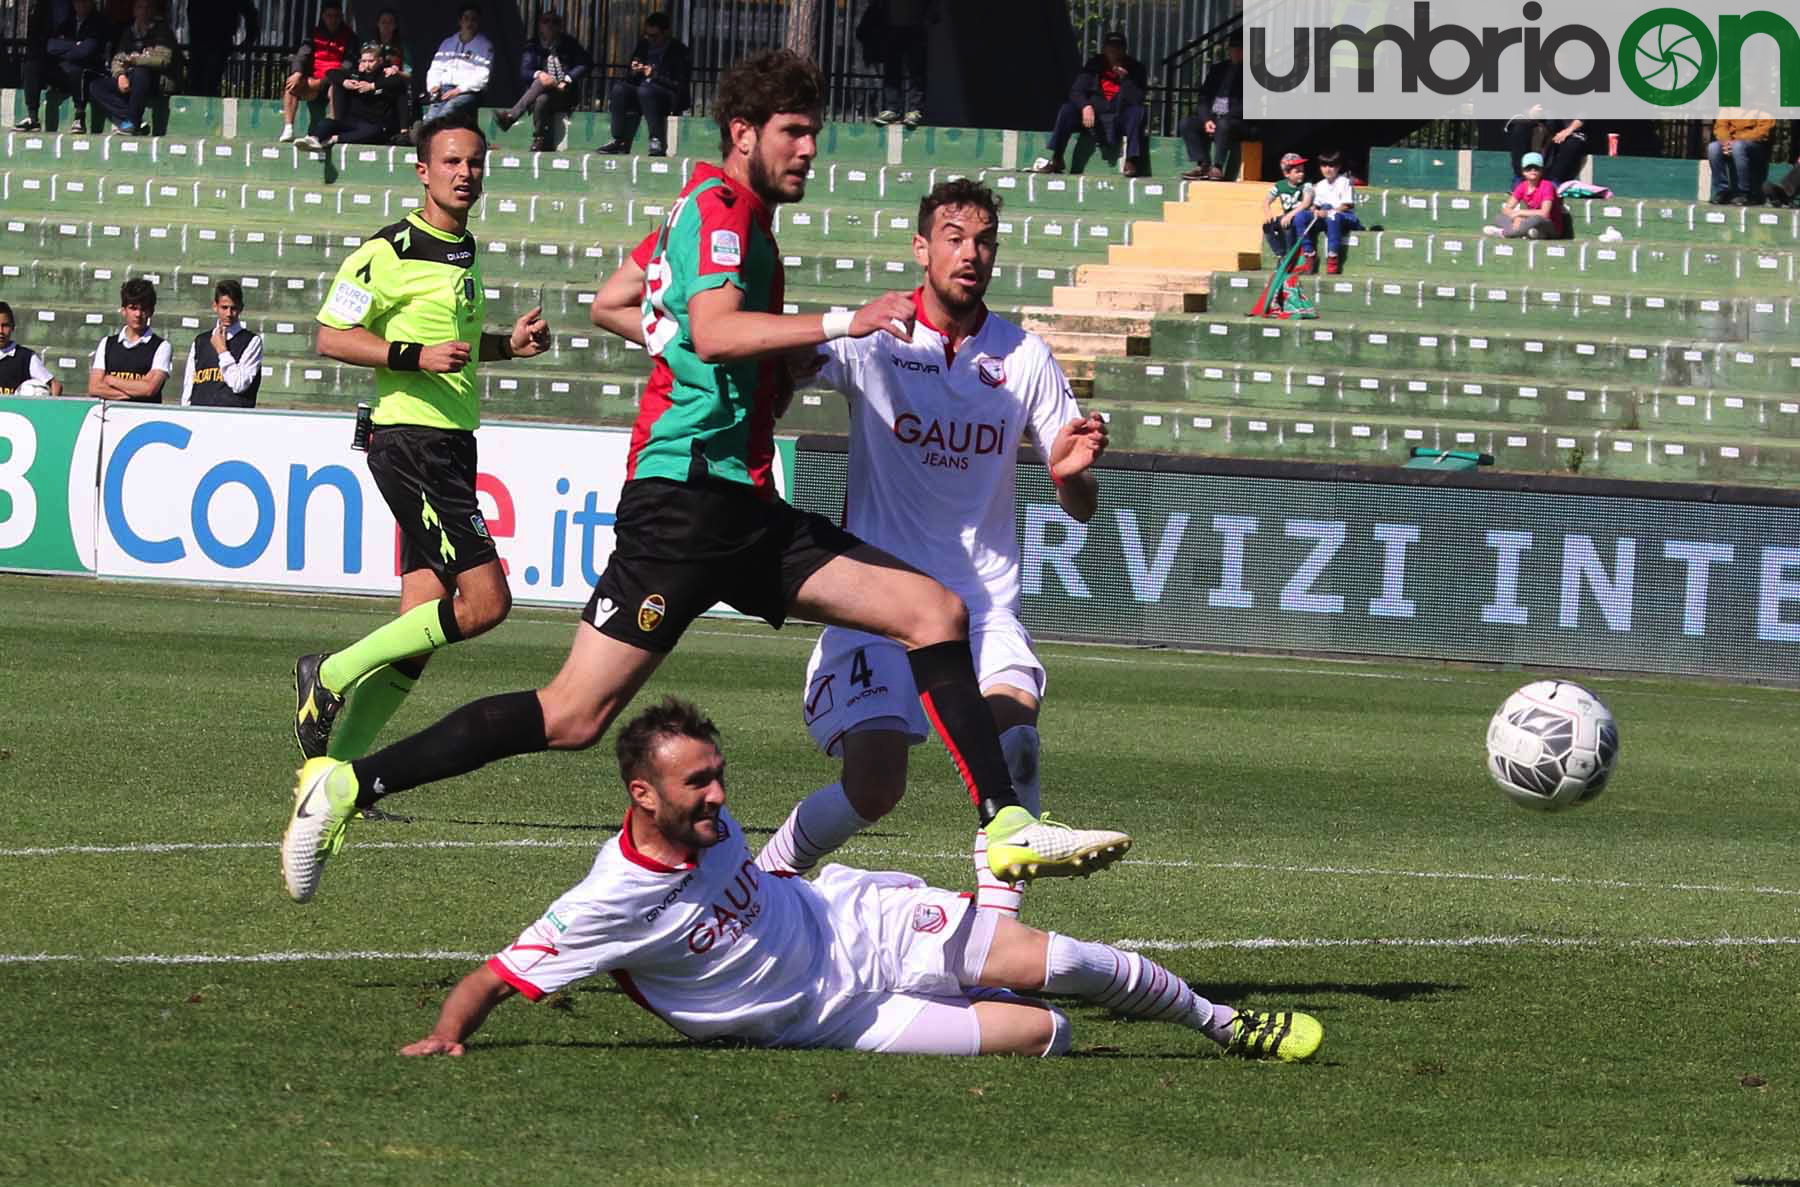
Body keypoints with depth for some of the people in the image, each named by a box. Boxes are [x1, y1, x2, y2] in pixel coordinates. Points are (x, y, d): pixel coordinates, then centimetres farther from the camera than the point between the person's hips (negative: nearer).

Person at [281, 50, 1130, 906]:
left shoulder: (708, 209, 20)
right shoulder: (721, 203, -8)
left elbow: (608, 305, 31)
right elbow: (715, 330, -25)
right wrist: (846, 323, -27)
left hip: (743, 513, 10)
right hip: (686, 501, -10)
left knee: (936, 612, -1)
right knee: (573, 717, -13)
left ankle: (1007, 829, -6)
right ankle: (347, 784, -6)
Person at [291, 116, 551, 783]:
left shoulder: (464, 252, 17)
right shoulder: (392, 251, -10)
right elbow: (332, 336, -12)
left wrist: (508, 345, 13)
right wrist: (417, 356, -22)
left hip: (451, 448, 9)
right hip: (412, 444, -9)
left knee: (418, 639, 4)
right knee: (485, 600, -16)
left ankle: (334, 768, 6)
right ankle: (332, 676, -6)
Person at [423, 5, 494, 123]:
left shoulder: (485, 46, 6)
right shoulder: (447, 43, 22)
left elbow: (482, 77, -4)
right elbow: (436, 68, 20)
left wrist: (459, 90, -13)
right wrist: (434, 85, -1)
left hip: (468, 92, -4)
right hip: (444, 90, 4)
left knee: (449, 108, -36)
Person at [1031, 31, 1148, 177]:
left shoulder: (1134, 68, -2)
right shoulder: (1095, 65, 4)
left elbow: (1138, 100, -13)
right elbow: (1076, 92, -3)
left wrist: (1125, 78, -24)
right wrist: (1085, 106, -24)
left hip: (1121, 119, -2)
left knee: (1139, 111, -32)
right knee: (1067, 109, -19)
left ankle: (1131, 162, -40)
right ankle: (1056, 159, -21)